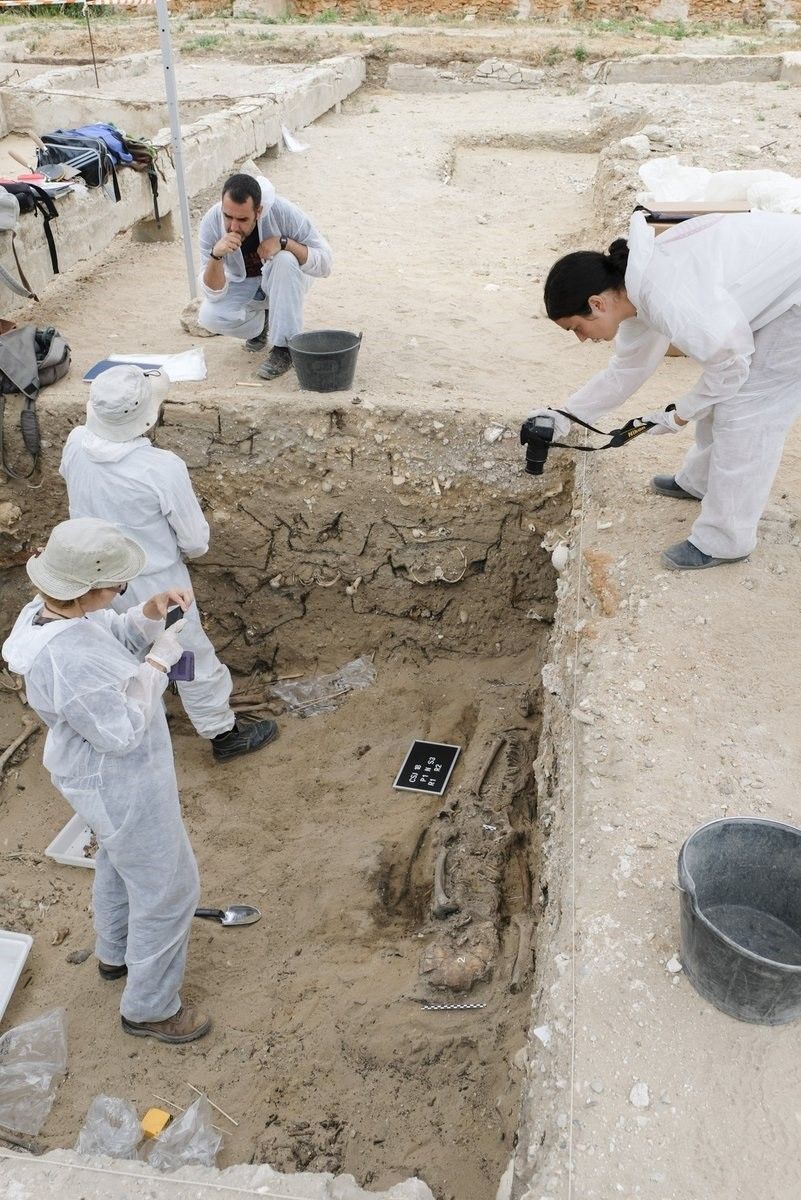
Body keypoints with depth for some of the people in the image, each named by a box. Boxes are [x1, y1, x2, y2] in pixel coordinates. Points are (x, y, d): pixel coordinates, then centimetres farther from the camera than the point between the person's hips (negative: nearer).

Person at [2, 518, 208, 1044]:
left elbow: (119, 636, 4)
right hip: (122, 788, -10)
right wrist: (159, 663, -23)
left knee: (121, 862, 33)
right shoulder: (65, 660, -38)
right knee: (166, 887, 10)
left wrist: (152, 611, -14)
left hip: (109, 773, 10)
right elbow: (124, 731, -29)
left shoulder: (54, 609, -11)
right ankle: (150, 1008, 33)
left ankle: (116, 953, 60)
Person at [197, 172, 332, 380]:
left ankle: (285, 346, -24)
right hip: (243, 285, 2)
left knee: (284, 260, -36)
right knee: (209, 316, -27)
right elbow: (213, 294, -23)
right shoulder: (211, 222, -24)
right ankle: (262, 322, 6)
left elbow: (324, 263, -25)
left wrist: (284, 243, -39)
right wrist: (216, 255, -41)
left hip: (285, 279, -1)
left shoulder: (283, 212, -30)